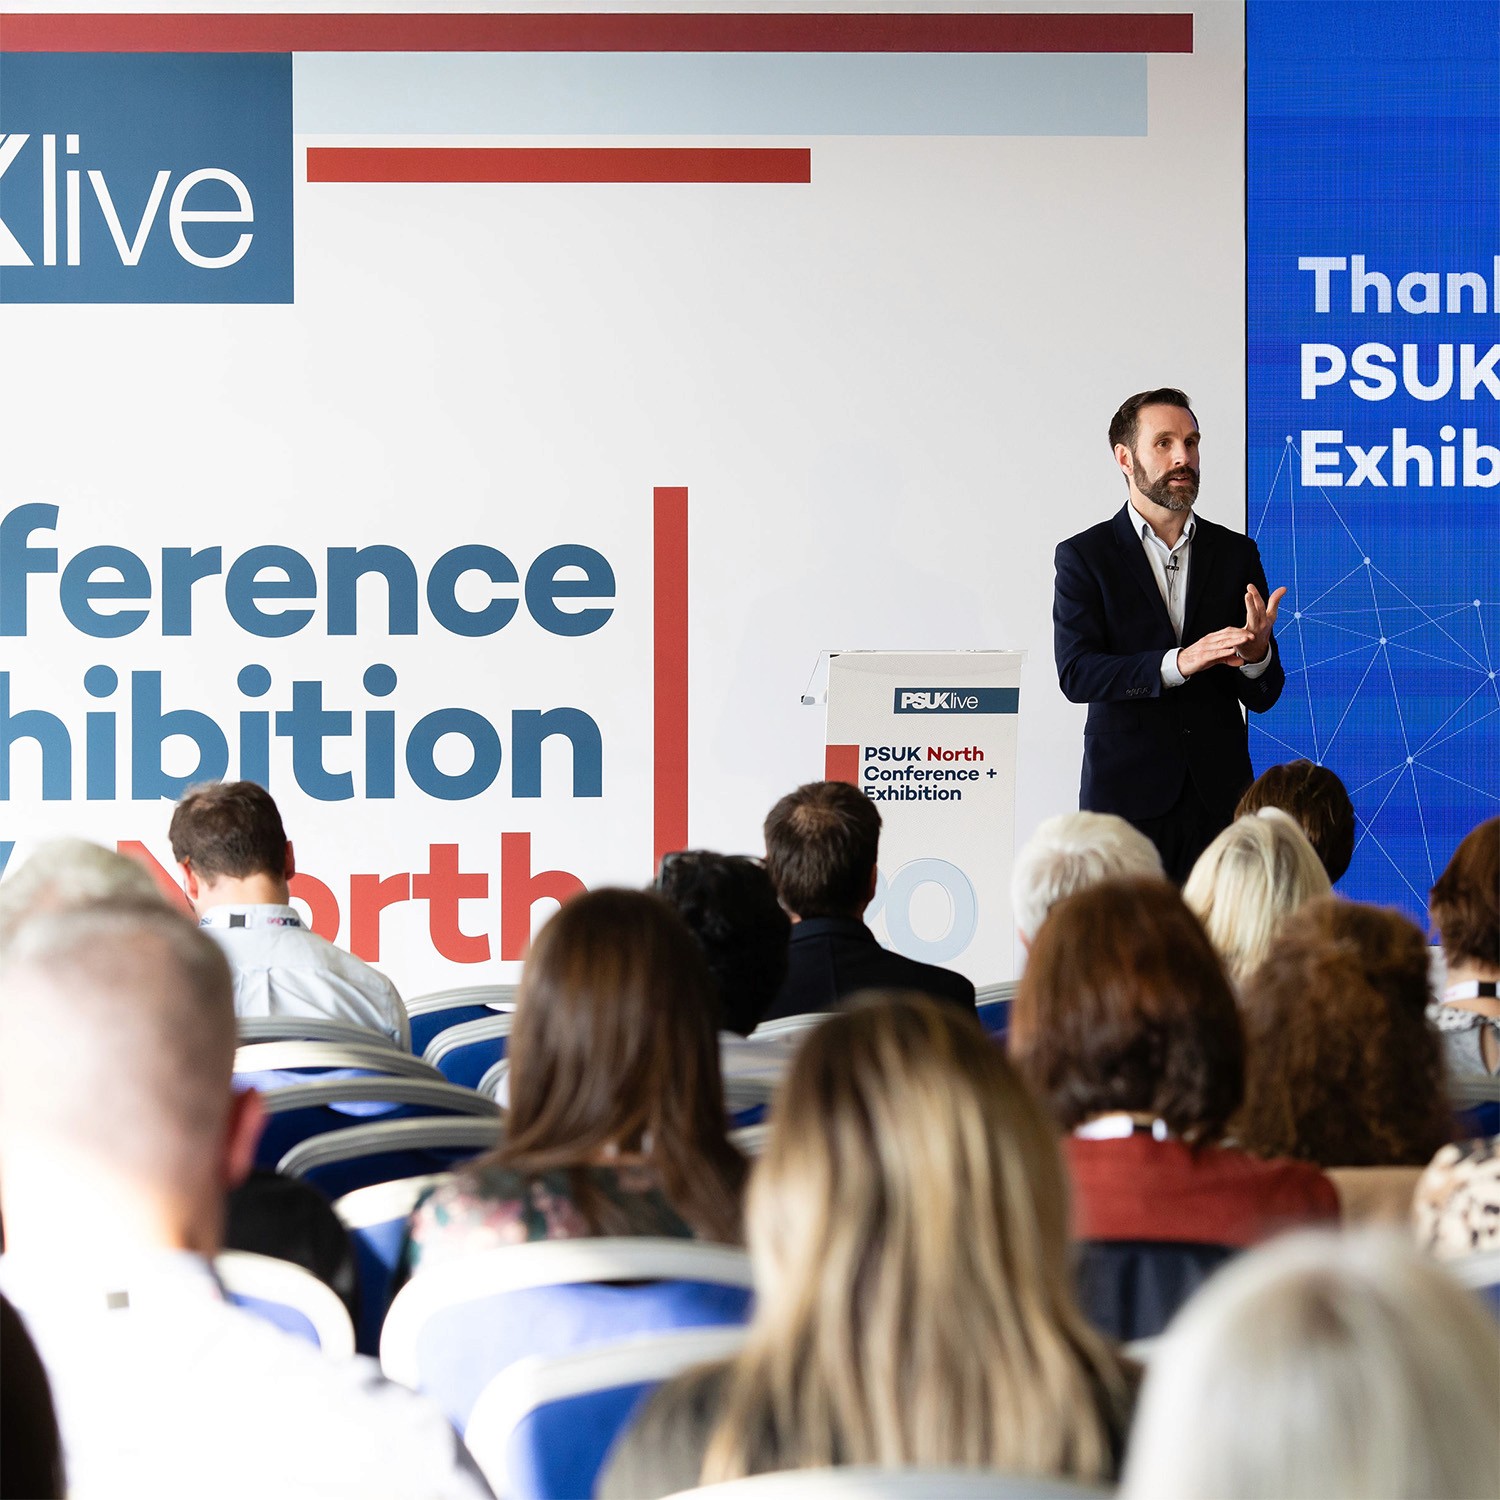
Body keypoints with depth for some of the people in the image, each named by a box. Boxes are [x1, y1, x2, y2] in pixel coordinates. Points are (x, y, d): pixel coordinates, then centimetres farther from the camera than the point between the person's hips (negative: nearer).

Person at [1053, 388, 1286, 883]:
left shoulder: (1236, 554, 11)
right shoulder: (1084, 556, 3)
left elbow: (1262, 697, 9)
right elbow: (1076, 674, -10)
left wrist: (1256, 654, -15)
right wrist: (1176, 662, -22)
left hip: (1218, 796, 2)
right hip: (1125, 795, -2)